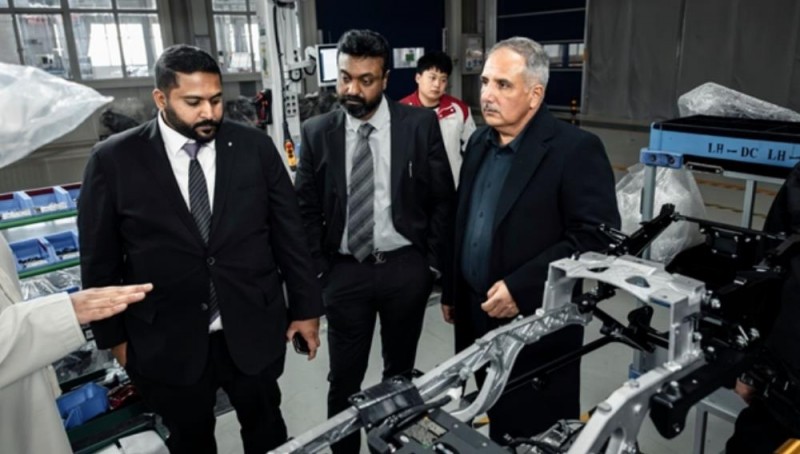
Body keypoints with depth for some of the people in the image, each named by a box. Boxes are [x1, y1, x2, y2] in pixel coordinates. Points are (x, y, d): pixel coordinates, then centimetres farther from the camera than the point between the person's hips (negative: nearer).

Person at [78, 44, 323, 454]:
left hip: (253, 332, 1)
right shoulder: (114, 160, -8)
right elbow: (99, 258, 0)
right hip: (167, 342, 0)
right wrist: (114, 336, 4)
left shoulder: (255, 147, -5)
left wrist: (306, 306, 2)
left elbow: (289, 233, 0)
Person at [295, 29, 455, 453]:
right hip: (344, 272, 0)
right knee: (344, 378, 10)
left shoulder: (420, 123, -5)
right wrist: (318, 271, -3)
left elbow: (442, 198, 0)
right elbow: (306, 209, 2)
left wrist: (433, 262, -1)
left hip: (406, 267, 1)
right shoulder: (317, 132, -3)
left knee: (401, 370, 19)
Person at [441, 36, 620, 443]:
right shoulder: (480, 142, 8)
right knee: (497, 420, 22)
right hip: (479, 315, 7)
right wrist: (451, 291, 17)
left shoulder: (576, 149, -15)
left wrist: (520, 288, -23)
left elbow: (597, 237, -20)